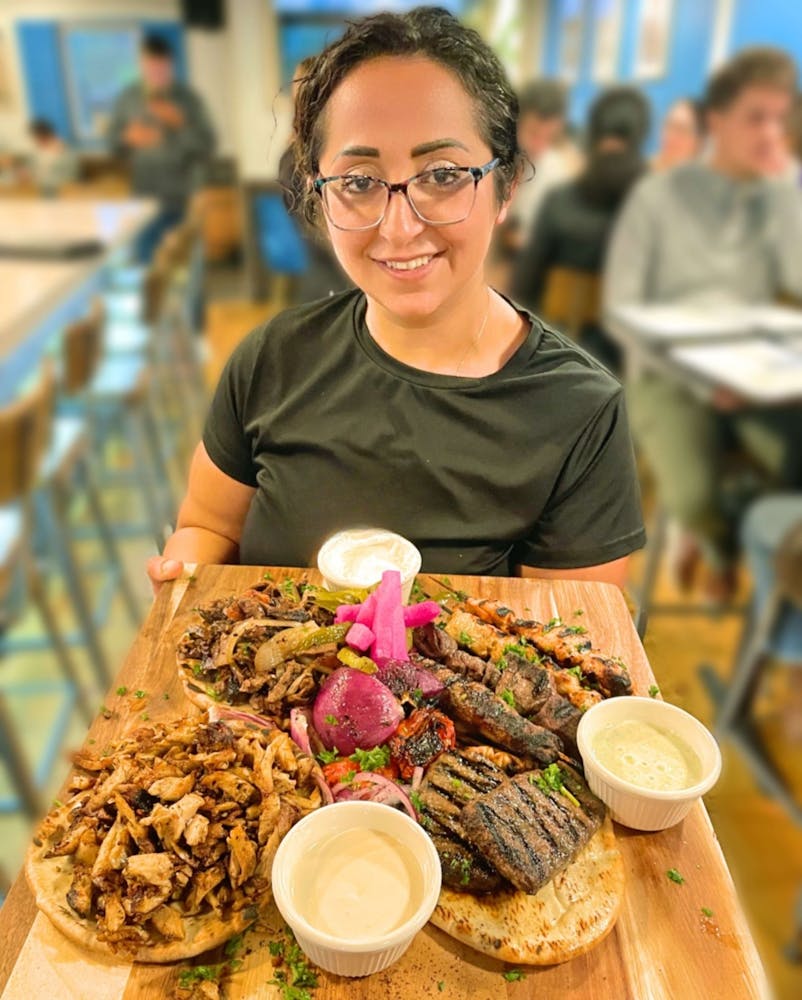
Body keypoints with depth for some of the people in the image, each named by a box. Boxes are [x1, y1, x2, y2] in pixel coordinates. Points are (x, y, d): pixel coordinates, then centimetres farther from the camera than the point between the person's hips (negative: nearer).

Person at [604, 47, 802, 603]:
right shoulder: (659, 196, 1)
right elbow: (621, 308, -6)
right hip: (671, 373, -3)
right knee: (693, 497, -27)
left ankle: (711, 537, 10)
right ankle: (722, 545, 14)